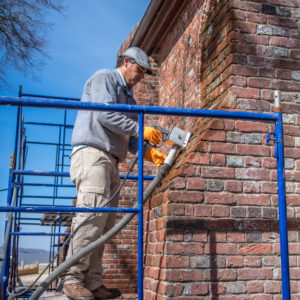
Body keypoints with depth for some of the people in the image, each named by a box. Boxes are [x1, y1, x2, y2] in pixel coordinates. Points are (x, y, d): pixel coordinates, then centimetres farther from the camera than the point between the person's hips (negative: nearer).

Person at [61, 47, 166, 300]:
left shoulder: (128, 96, 28)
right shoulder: (104, 78, 4)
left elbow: (126, 136, 23)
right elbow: (104, 114, -13)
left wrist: (146, 151, 6)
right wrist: (140, 130, -12)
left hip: (111, 160, 9)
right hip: (92, 153, -9)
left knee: (105, 223, 1)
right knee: (93, 213, -19)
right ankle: (72, 278, -14)